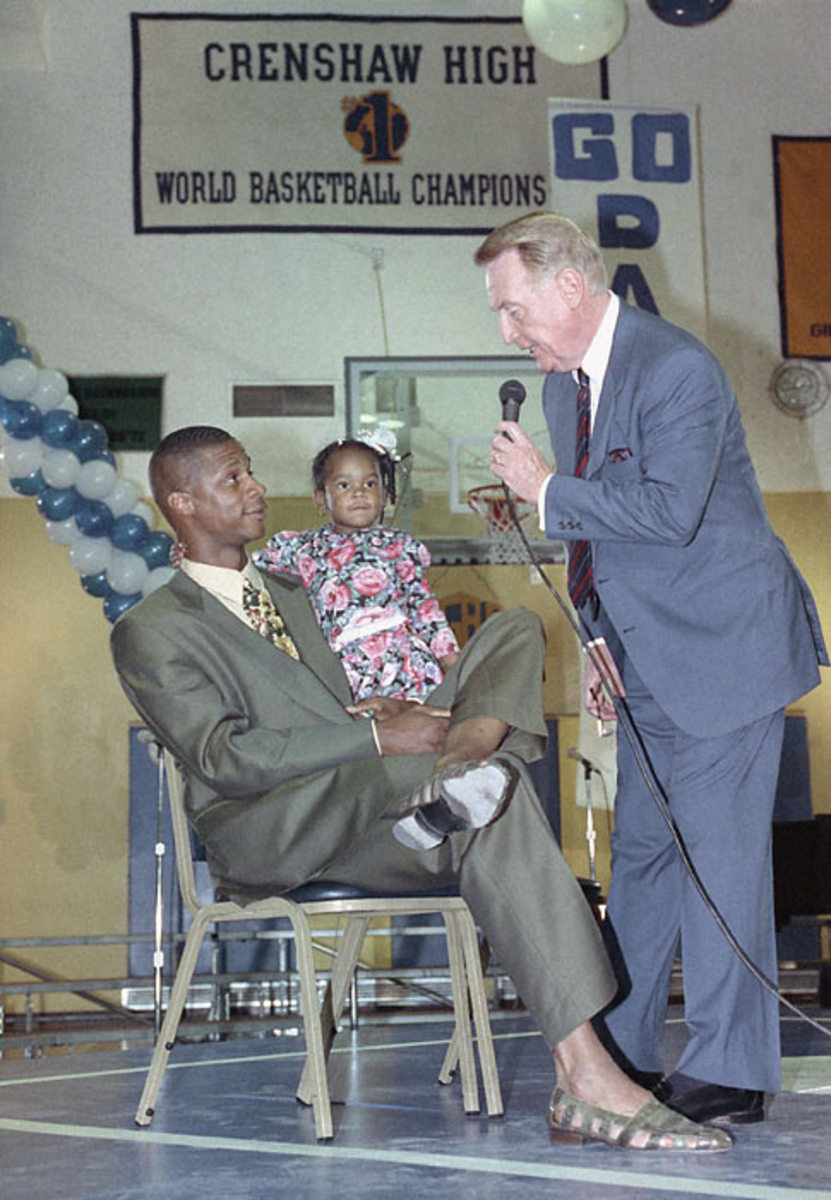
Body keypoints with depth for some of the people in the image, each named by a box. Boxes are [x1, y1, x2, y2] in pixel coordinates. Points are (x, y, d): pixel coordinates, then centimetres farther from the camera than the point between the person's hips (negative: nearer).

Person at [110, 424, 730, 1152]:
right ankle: (585, 1075, -42)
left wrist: (380, 713, 2)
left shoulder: (291, 594, 30)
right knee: (497, 801, -34)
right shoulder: (149, 631, 4)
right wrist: (375, 737, -19)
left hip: (364, 788, 8)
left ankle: (466, 750, -36)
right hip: (266, 831, -8)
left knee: (516, 631, -1)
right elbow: (220, 757, -11)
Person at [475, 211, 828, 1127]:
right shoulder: (563, 383, 11)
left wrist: (545, 491, -19)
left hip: (724, 644, -9)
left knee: (719, 849, -7)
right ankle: (617, 1059, 19)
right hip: (648, 657, 9)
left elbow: (669, 509, -28)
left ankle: (726, 1074, 0)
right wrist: (598, 642, 12)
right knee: (640, 848, 11)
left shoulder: (675, 369, -17)